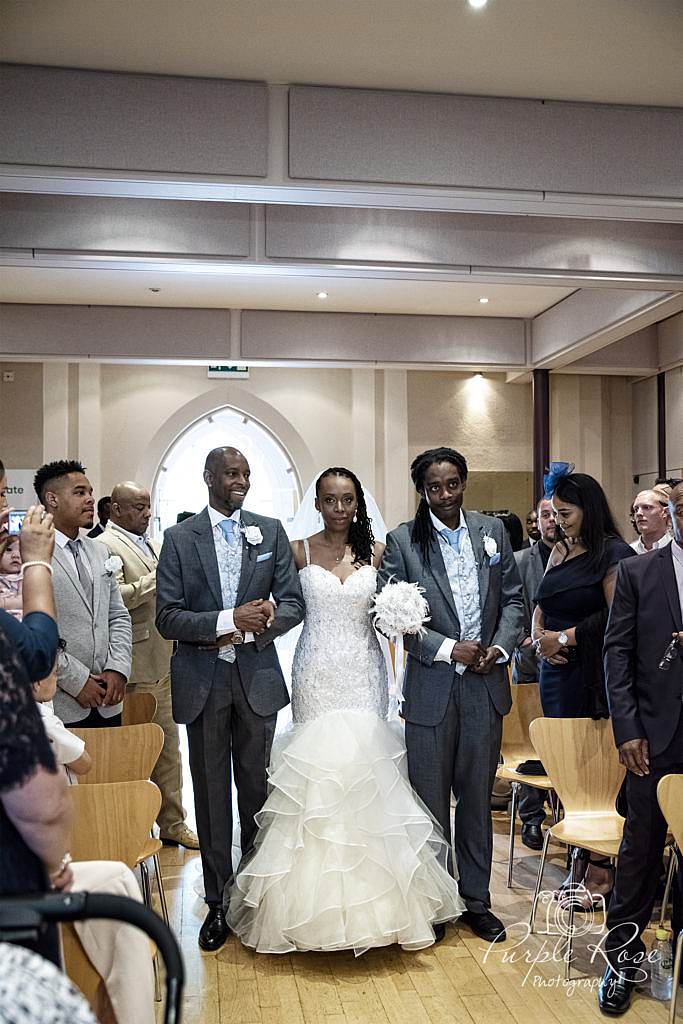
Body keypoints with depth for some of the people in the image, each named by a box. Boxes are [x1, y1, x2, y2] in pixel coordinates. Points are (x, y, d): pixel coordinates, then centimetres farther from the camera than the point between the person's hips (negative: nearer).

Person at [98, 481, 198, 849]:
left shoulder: (153, 544, 17)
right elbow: (116, 597, -24)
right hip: (136, 667, -8)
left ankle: (173, 824, 27)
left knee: (168, 746, 15)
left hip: (164, 662, 8)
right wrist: (158, 576, -20)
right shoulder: (105, 546, -10)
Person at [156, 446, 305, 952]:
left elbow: (294, 603, 2)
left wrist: (257, 626, -17)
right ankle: (218, 901, 21)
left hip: (257, 677, 1)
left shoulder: (271, 531, 4)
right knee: (211, 792, 8)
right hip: (203, 682, -1)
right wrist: (228, 619, -19)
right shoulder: (180, 538, -1)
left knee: (257, 789, 11)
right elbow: (167, 617, -7)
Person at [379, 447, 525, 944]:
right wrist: (448, 648, -15)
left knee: (477, 796, 13)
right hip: (431, 686, -2)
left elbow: (513, 599, 8)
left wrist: (500, 647, -8)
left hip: (486, 684, 3)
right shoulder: (402, 541, -5)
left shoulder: (493, 530, 5)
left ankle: (476, 899, 27)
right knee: (431, 799, 8)